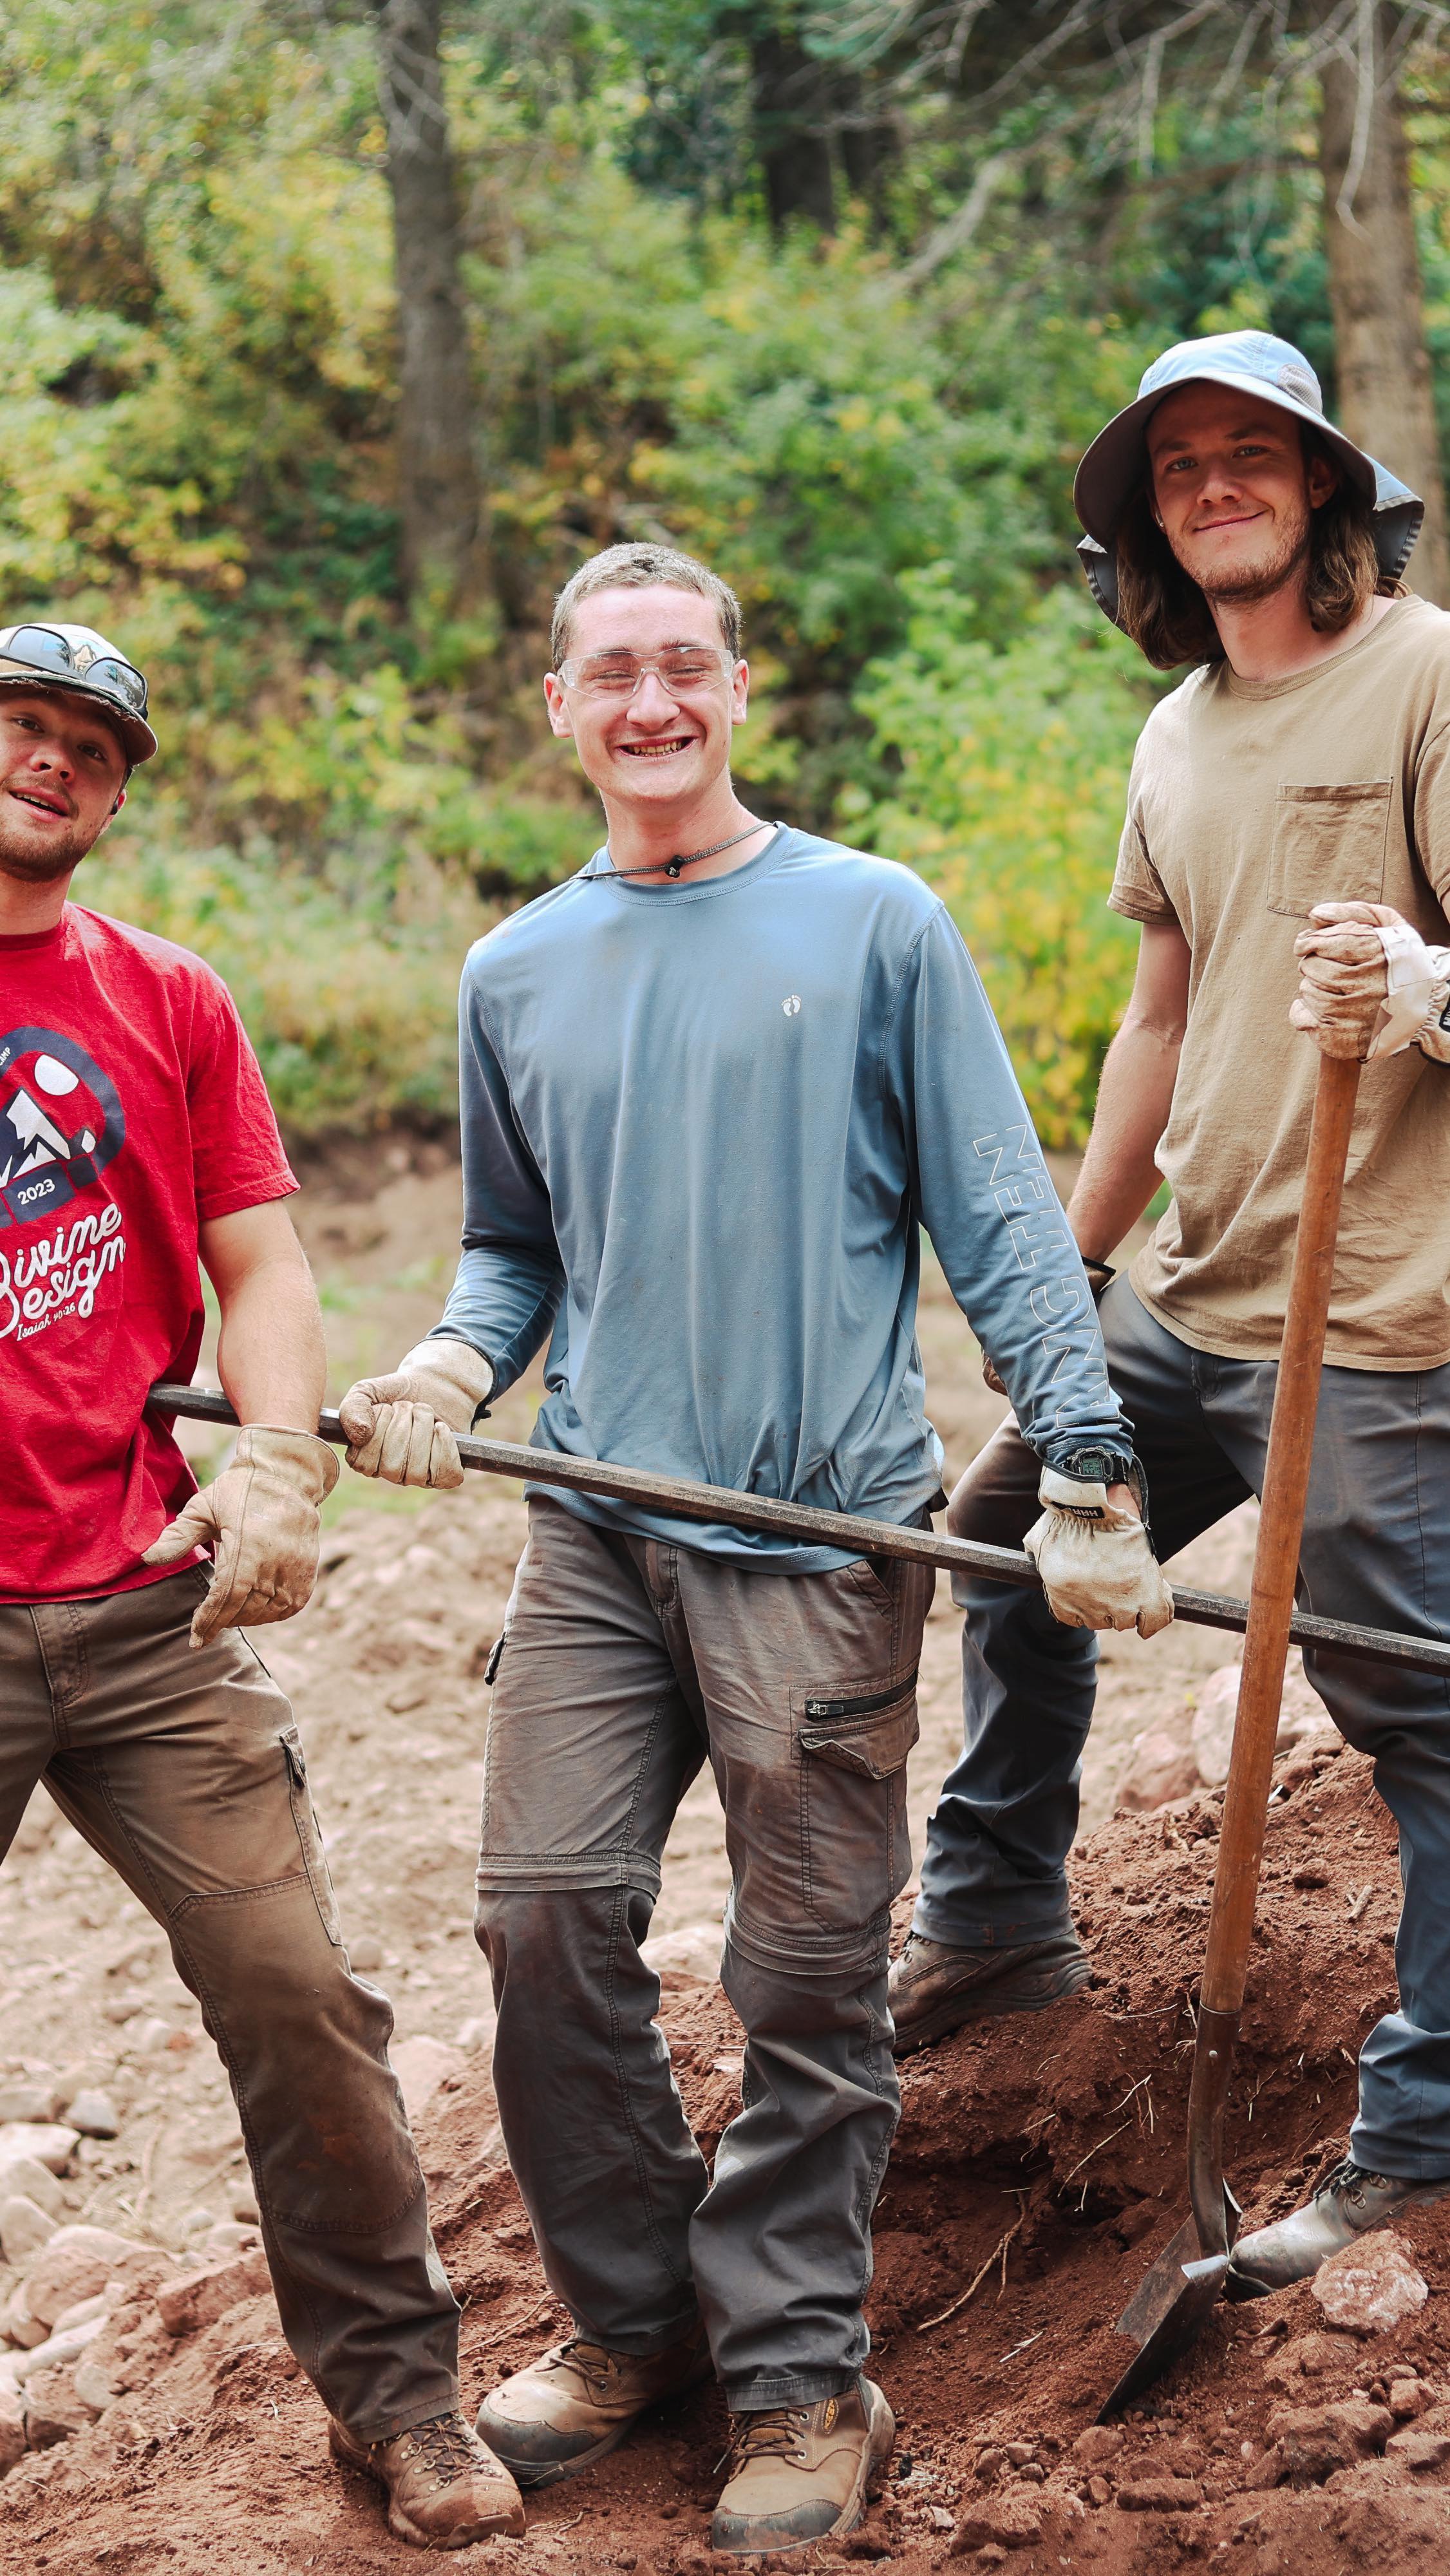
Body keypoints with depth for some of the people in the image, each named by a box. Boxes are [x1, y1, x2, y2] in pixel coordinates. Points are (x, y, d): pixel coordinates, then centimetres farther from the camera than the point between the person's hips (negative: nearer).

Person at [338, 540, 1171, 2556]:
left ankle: (798, 2374, 14)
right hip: (595, 1532, 4)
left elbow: (1001, 1223, -1)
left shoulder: (875, 926, 1)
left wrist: (1090, 1478, -10)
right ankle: (631, 2318, 18)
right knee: (548, 1919, -2)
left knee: (809, 1978, 0)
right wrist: (453, 1365, -1)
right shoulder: (518, 974, 14)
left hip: (825, 1528, -3)